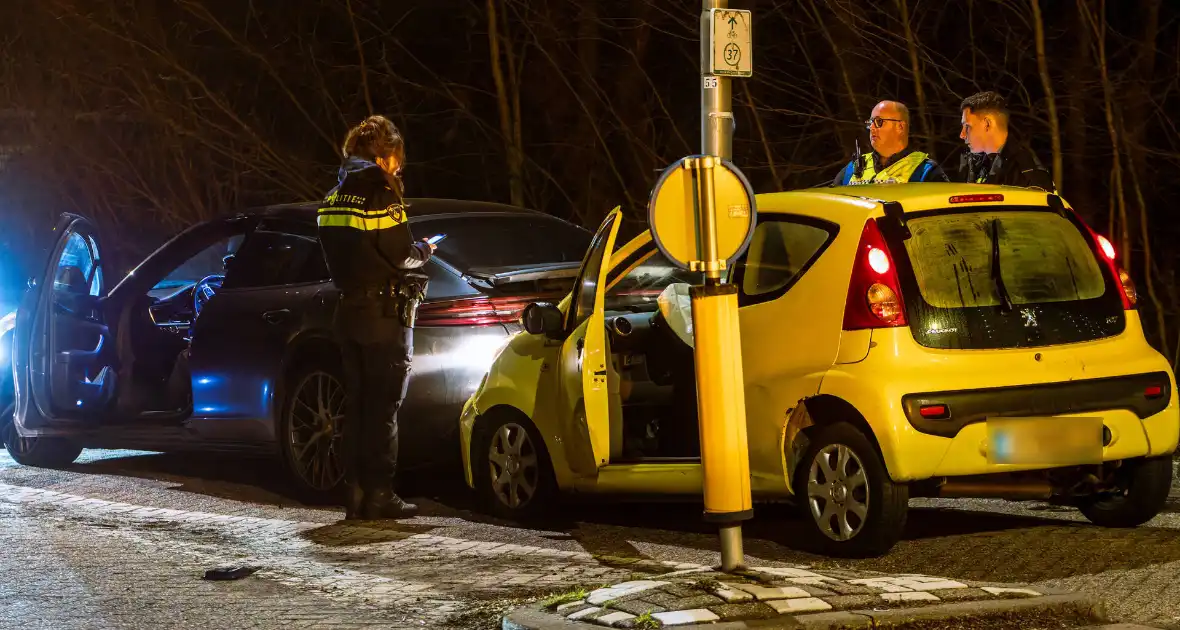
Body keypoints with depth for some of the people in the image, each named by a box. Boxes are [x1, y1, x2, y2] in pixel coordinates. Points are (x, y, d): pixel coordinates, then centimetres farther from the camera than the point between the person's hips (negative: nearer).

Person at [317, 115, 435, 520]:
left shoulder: (336, 196, 12)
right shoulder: (379, 191, -13)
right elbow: (401, 254, -16)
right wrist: (425, 251, 6)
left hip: (350, 309, 8)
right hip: (383, 312, -8)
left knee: (358, 403, 11)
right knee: (384, 406, -4)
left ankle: (356, 491, 10)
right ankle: (379, 494, -4)